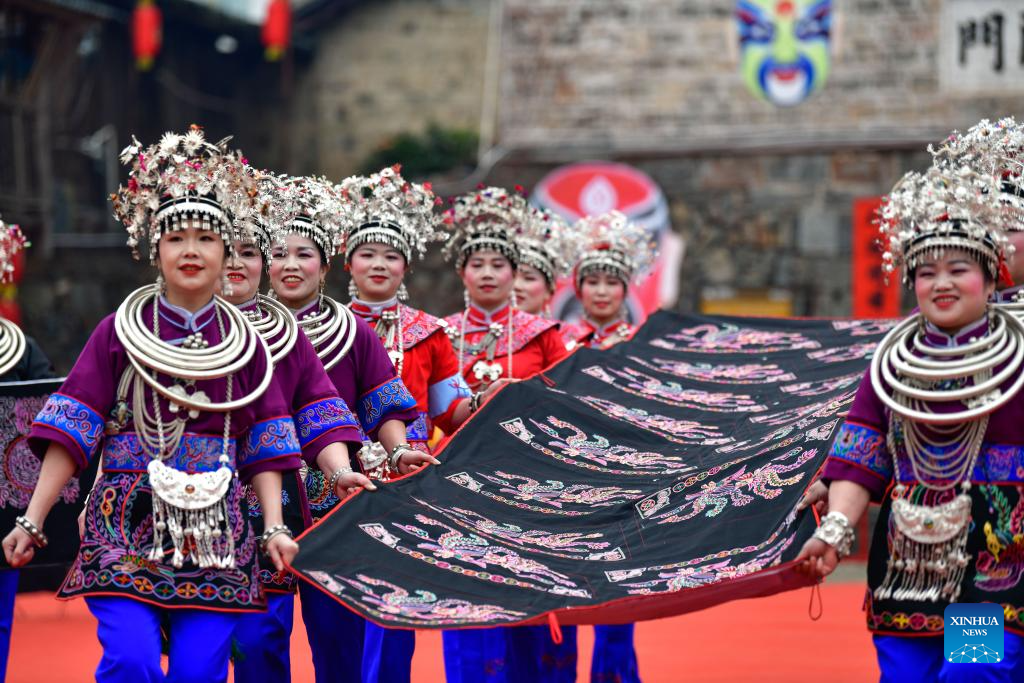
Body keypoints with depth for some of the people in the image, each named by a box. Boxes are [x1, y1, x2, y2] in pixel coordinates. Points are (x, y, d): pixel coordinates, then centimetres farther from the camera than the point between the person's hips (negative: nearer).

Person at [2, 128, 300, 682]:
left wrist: (274, 528, -2)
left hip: (216, 536, 2)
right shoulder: (119, 333, 4)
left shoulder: (243, 343, 10)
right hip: (127, 526, -2)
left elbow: (262, 448, 10)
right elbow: (70, 431, 0)